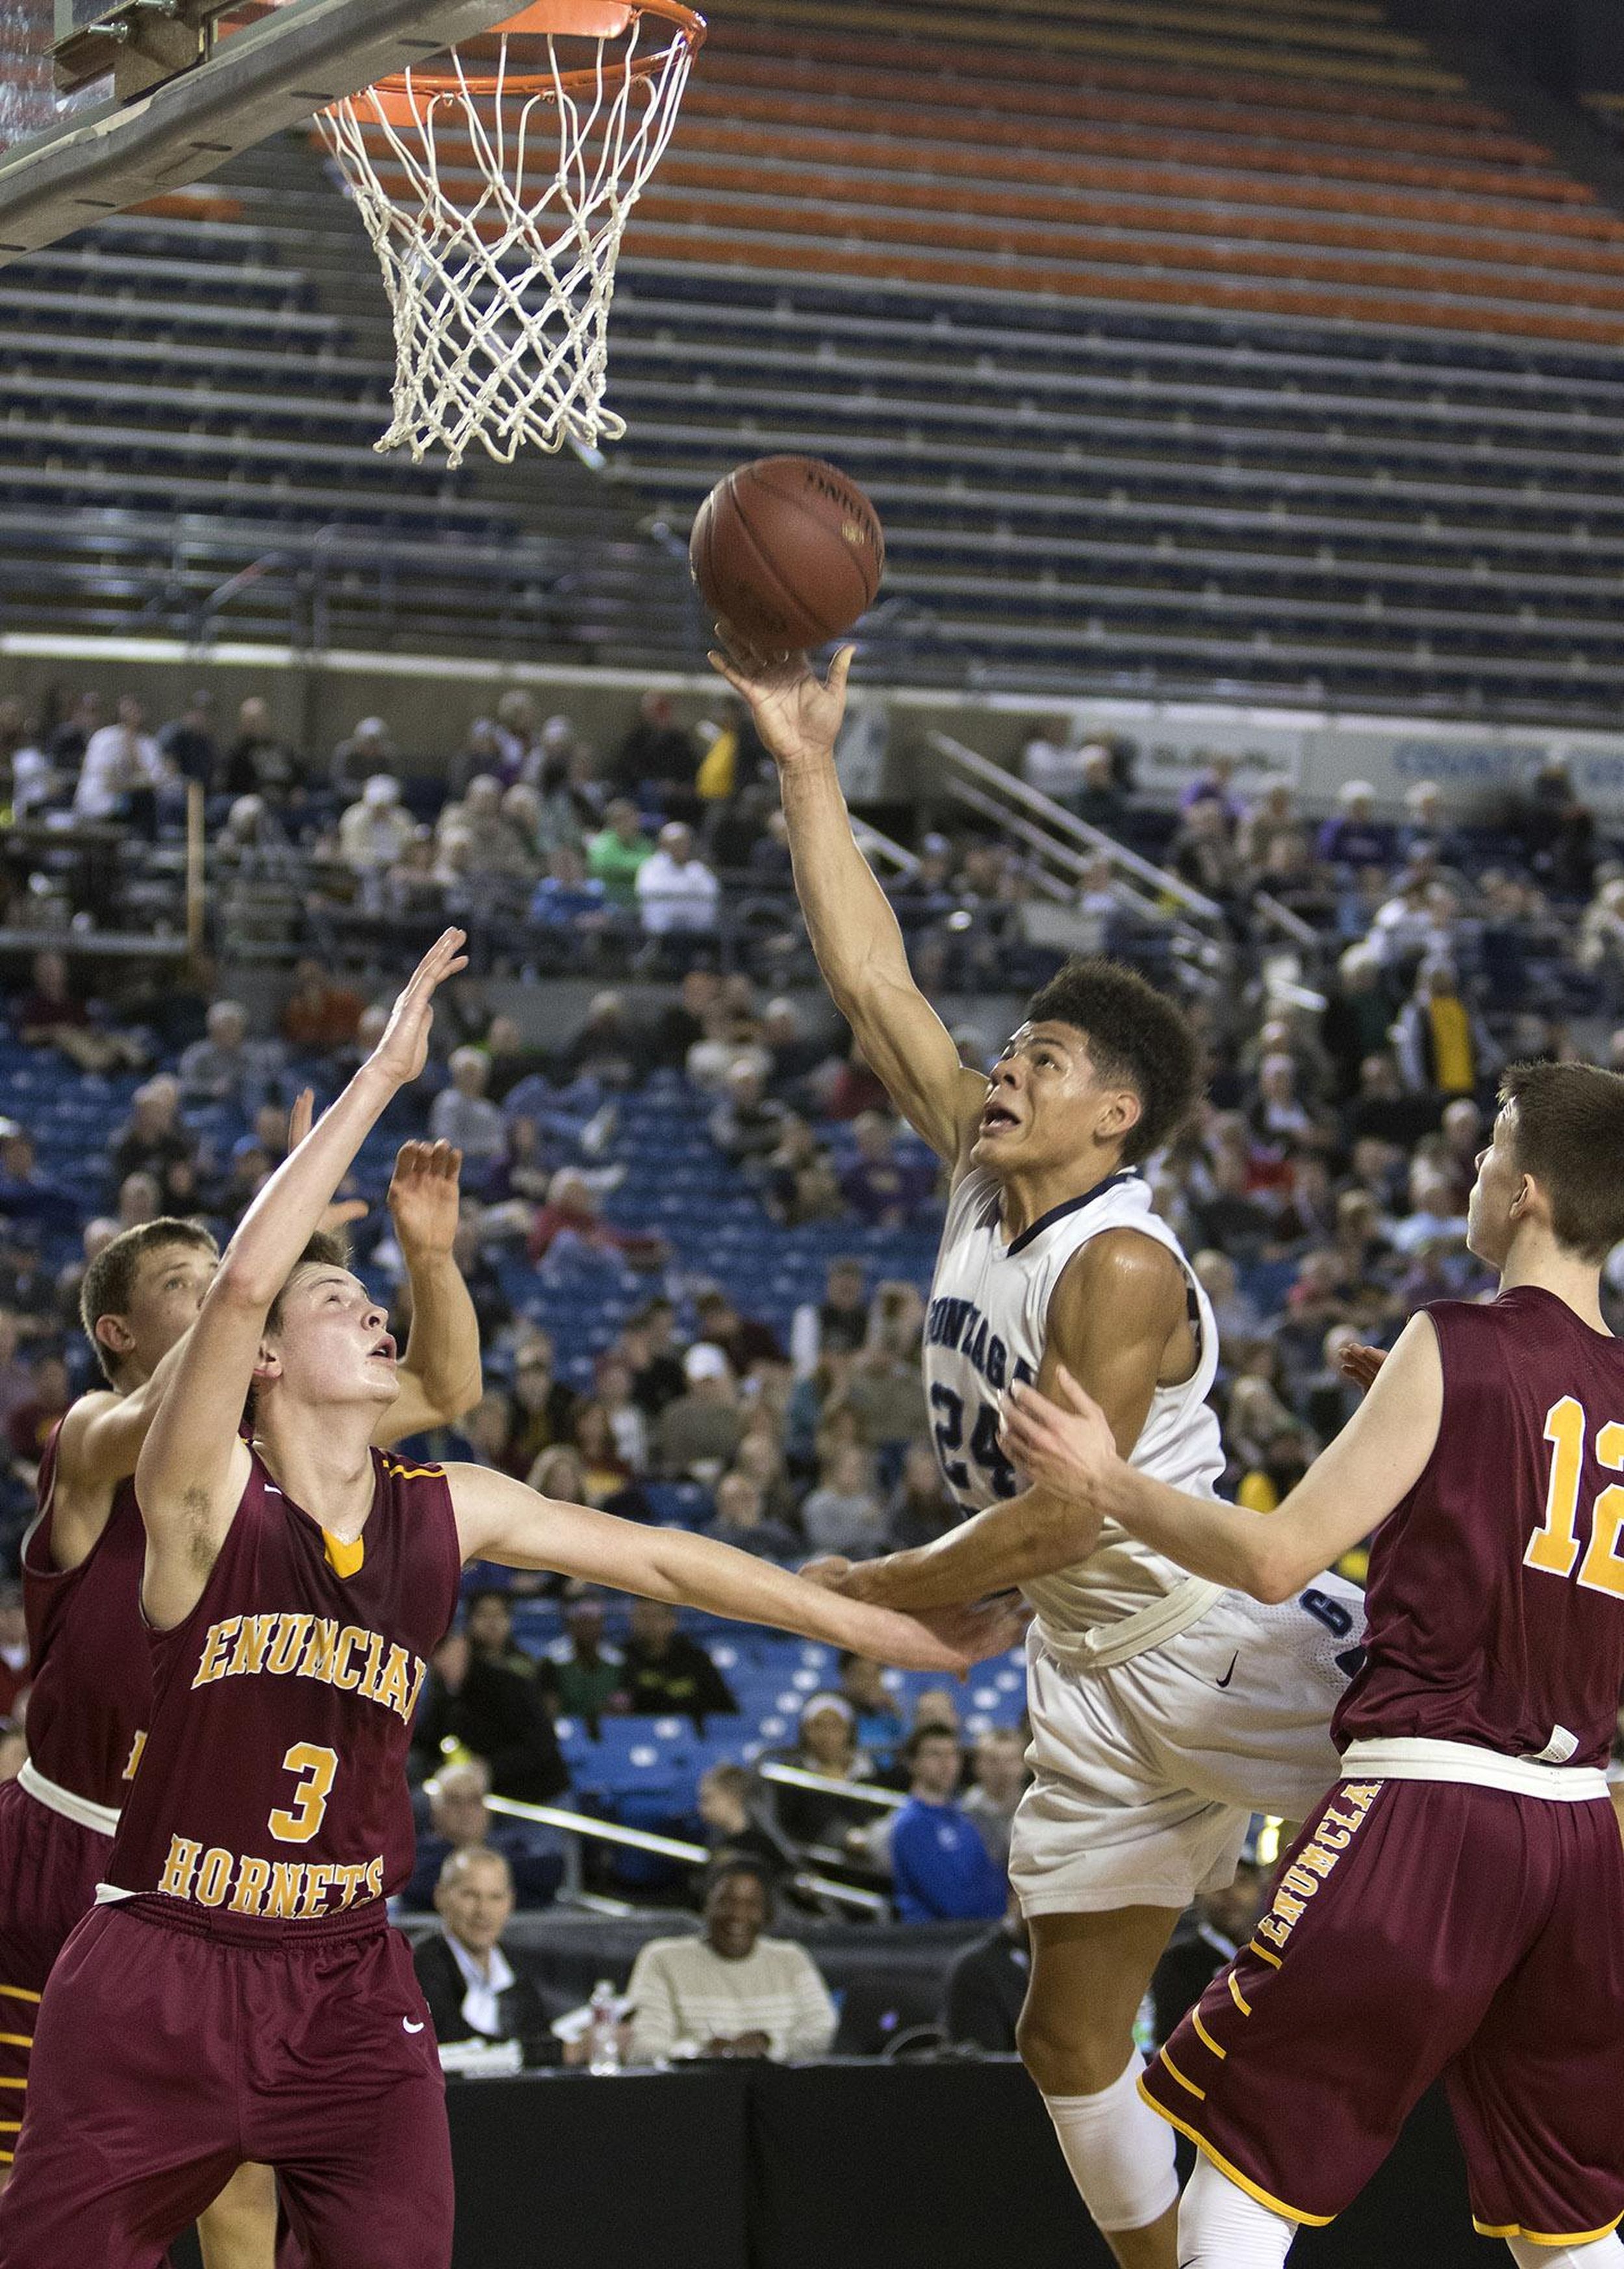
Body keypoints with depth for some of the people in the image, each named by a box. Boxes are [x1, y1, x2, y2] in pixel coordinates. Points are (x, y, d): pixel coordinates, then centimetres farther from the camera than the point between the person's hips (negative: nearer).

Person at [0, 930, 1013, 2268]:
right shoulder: (204, 1498, -9)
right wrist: (380, 1078, -23)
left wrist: (893, 1633, 11)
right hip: (165, 1972, -4)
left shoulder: (452, 1513, 6)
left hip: (350, 1983, 4)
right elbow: (239, 1284, -24)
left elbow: (666, 1561, 12)